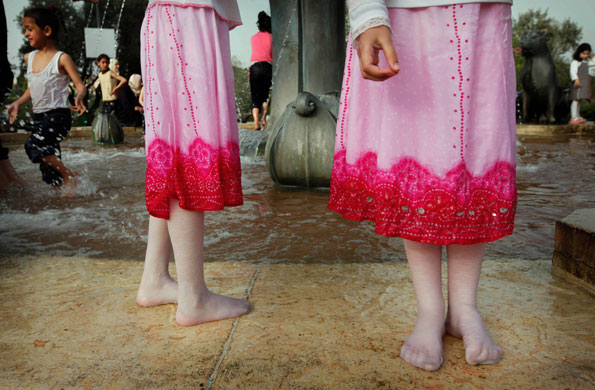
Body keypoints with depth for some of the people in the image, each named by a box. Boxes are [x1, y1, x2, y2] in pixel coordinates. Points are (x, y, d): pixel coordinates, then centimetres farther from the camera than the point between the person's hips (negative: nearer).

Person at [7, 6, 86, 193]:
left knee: (33, 144, -26)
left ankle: (69, 175, -13)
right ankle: (65, 190, 18)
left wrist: (79, 97, -33)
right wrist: (17, 103, 14)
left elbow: (80, 85, -12)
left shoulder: (61, 58, -7)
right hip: (39, 117, 7)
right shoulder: (29, 58, 13)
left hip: (58, 114, -7)